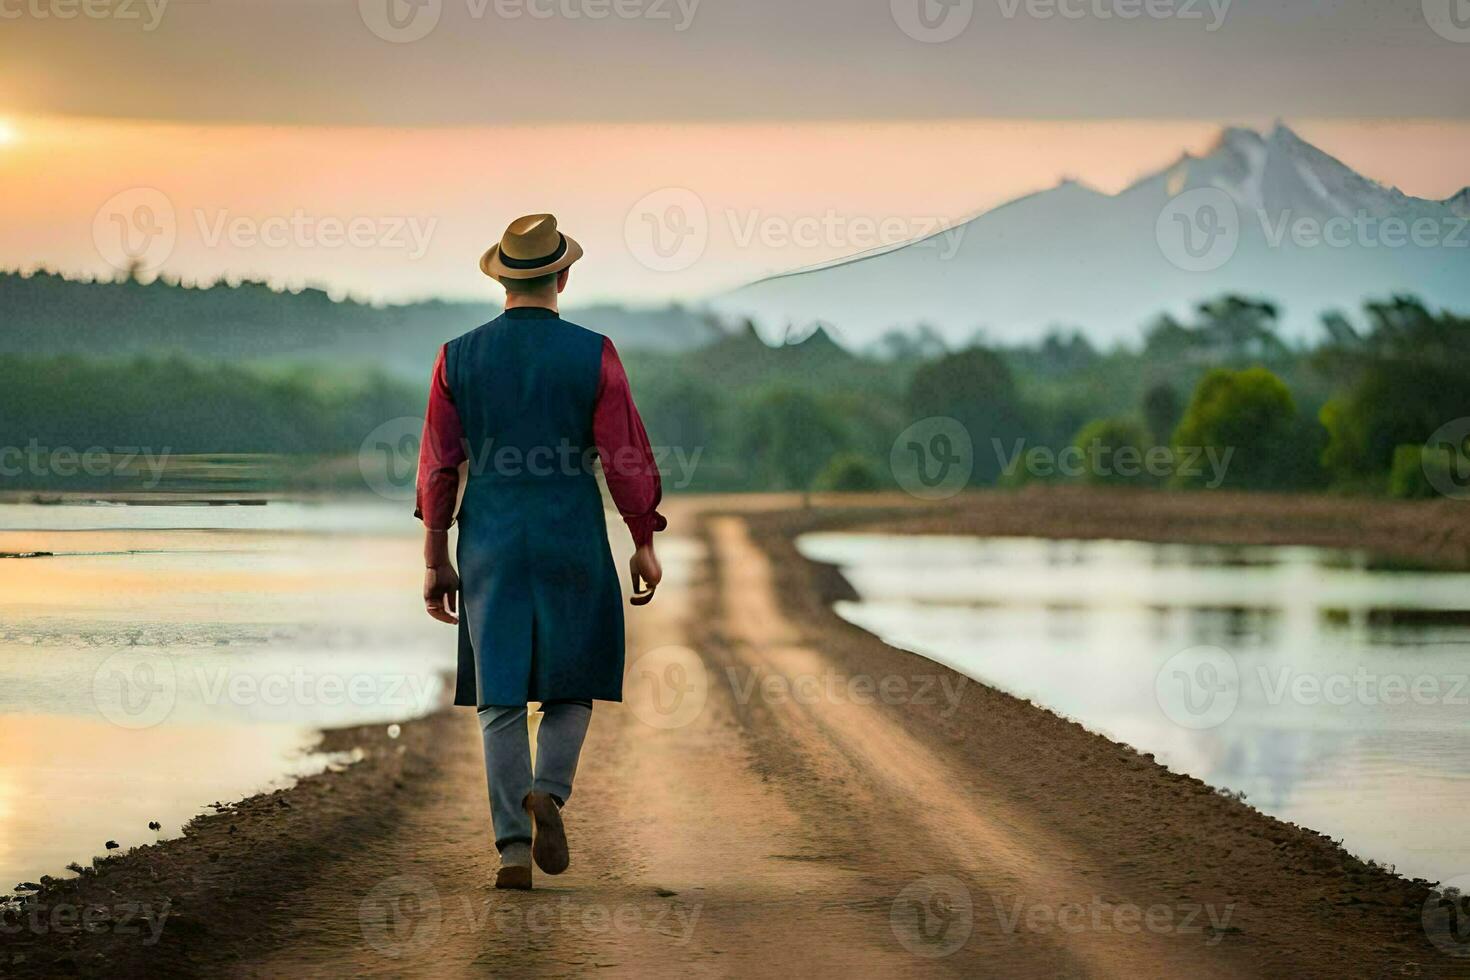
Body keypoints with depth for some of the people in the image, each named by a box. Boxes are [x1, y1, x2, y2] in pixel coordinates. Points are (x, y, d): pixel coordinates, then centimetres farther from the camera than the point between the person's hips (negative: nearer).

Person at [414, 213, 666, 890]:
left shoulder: (459, 357, 0)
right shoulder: (593, 354, -6)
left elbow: (438, 466, 1)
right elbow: (627, 457, -7)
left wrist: (436, 561, 9)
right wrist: (645, 544, 4)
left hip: (490, 538, 1)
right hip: (573, 541, -1)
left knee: (500, 697, 6)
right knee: (572, 683, 15)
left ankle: (513, 848, -1)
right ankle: (548, 791, -10)